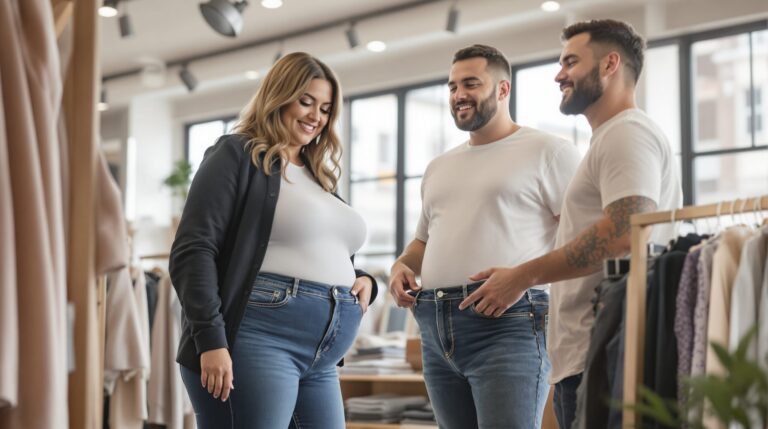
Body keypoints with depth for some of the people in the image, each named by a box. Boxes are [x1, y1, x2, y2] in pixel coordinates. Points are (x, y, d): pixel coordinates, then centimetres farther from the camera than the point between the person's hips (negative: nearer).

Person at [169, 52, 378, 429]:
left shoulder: (318, 175, 24)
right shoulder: (237, 155, 0)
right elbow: (193, 250, -11)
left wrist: (362, 279, 8)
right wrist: (211, 340, -20)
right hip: (257, 338, -8)